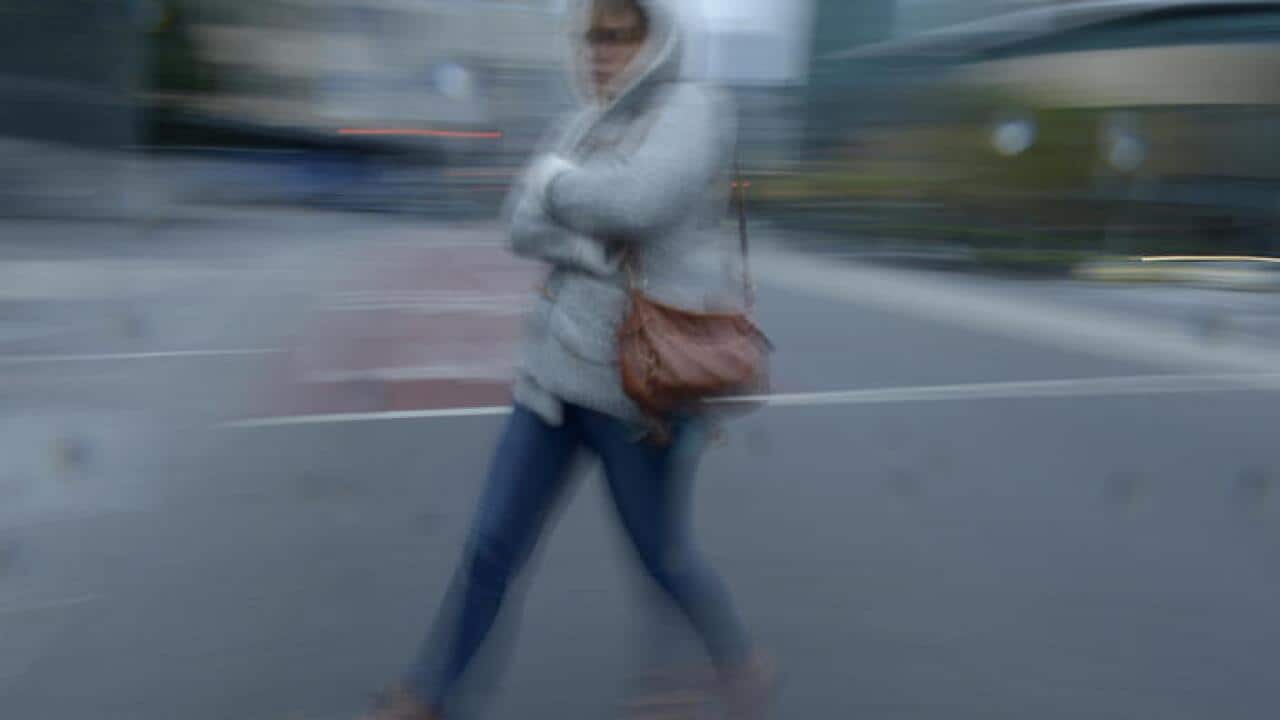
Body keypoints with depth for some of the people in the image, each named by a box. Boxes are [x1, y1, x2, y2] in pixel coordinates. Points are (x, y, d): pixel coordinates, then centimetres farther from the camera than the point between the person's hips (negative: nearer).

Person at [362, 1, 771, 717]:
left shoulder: (694, 108, -9)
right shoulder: (586, 123, 11)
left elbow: (633, 205, -26)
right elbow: (526, 225, 1)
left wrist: (552, 177, -8)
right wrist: (600, 249, -16)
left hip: (637, 381, -6)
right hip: (556, 368, 6)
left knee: (663, 557, 11)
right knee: (492, 547, 9)